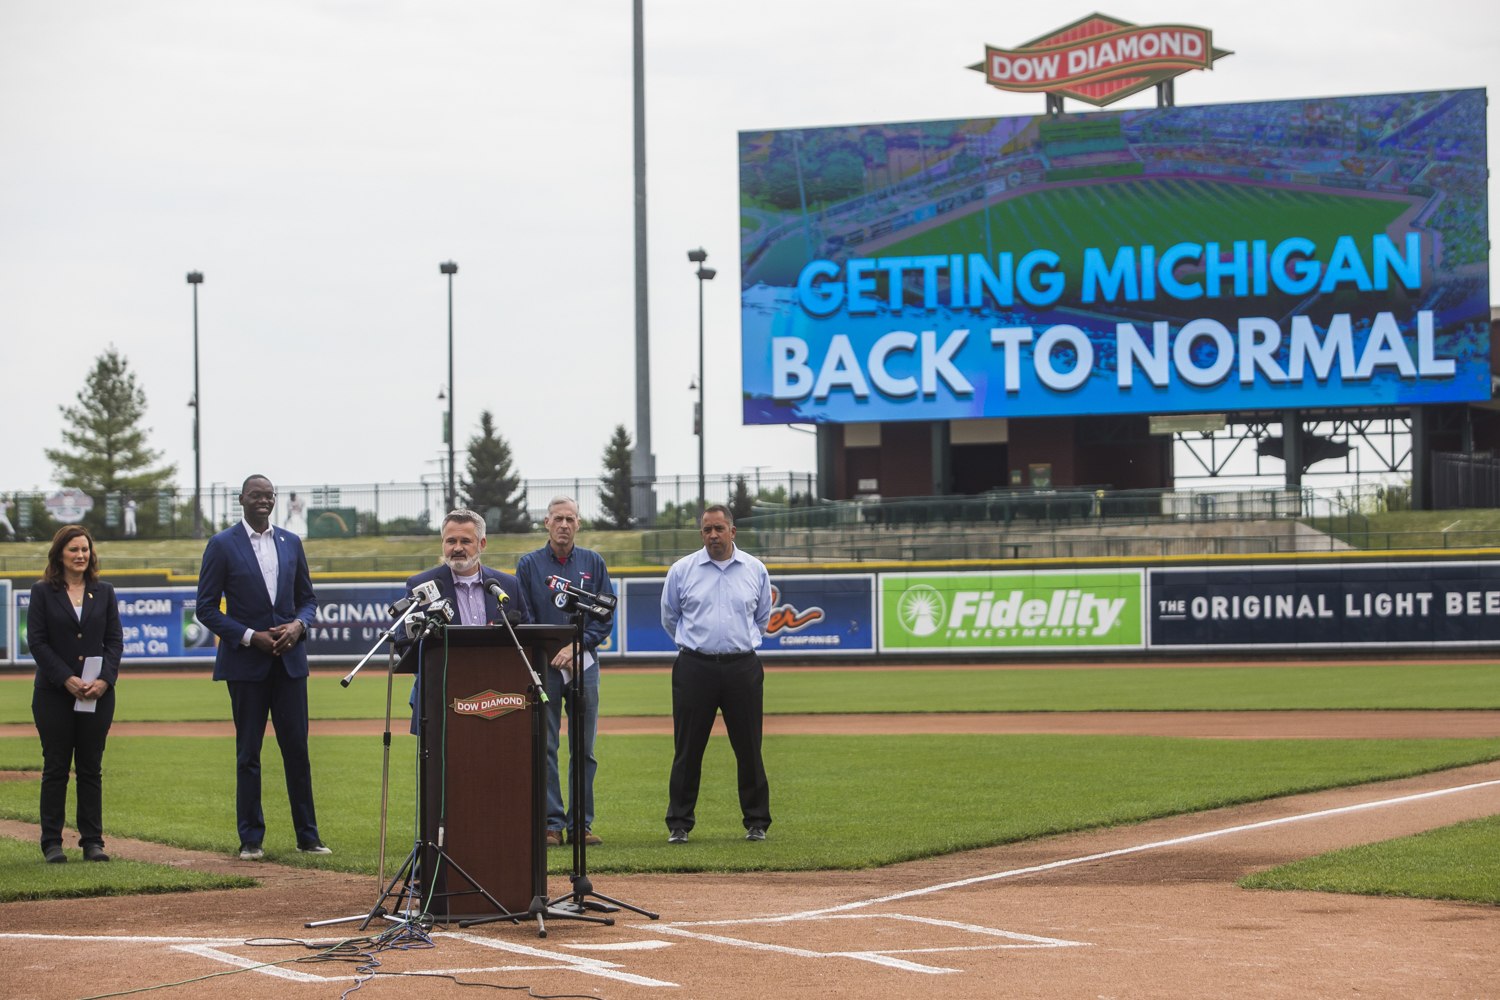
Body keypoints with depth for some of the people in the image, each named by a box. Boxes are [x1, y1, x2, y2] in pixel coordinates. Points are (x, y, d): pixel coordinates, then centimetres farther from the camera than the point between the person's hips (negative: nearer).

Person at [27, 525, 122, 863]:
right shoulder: (43, 592, 3)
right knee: (56, 768, 0)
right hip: (54, 695, -2)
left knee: (91, 769, 4)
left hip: (98, 695, 2)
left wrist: (104, 680, -10)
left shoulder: (104, 592, 10)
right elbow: (37, 641, -4)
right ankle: (52, 842, 4)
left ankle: (93, 841, 7)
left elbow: (115, 640, 6)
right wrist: (66, 679, -14)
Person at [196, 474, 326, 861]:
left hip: (289, 658, 3)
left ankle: (307, 836, 8)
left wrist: (298, 625, -6)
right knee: (248, 752, 1)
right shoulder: (222, 545, -1)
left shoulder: (291, 542, 11)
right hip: (246, 663, -3)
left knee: (297, 749, 2)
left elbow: (308, 598, 17)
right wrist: (251, 637, -13)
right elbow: (206, 607, -3)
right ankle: (251, 839, 7)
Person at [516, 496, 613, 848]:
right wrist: (553, 654, -9)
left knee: (584, 748, 3)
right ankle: (552, 823, -2)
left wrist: (576, 646, -10)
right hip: (543, 665, -2)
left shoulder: (593, 563, 9)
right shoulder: (529, 564, 5)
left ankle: (580, 823, 8)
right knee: (544, 747, -4)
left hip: (584, 663, 2)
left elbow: (605, 616, 5)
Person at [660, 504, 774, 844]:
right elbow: (669, 618, 16)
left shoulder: (755, 570, 7)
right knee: (687, 749, 0)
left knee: (749, 748, 1)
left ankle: (757, 822, 10)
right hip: (695, 668, -1)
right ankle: (679, 824, 7)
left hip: (742, 667, 1)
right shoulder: (681, 570, 3)